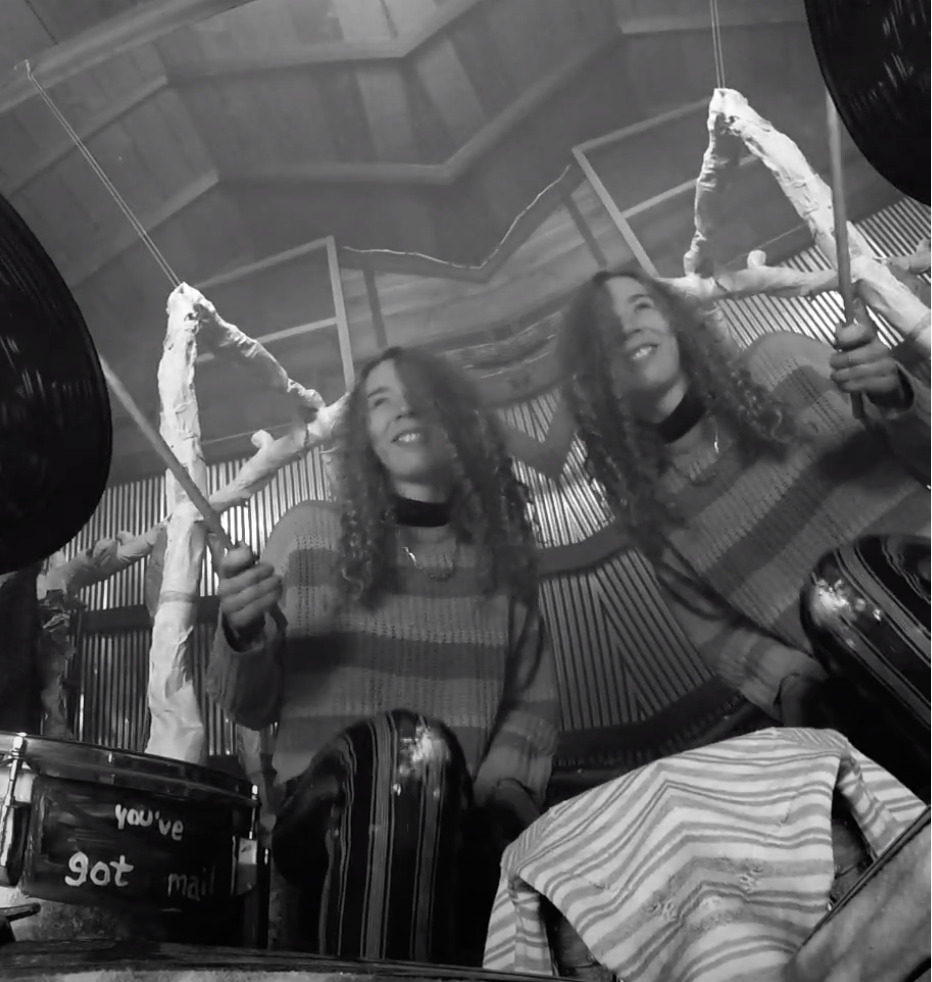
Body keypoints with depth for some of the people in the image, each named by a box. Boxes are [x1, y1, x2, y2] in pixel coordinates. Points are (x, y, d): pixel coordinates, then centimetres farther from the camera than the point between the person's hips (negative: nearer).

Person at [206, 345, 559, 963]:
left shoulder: (502, 552, 9)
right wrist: (243, 633, -16)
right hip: (329, 809, -2)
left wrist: (495, 800, -7)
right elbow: (252, 708, 5)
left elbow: (534, 705, 11)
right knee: (401, 743, -33)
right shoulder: (310, 533, 2)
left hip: (465, 825, 3)